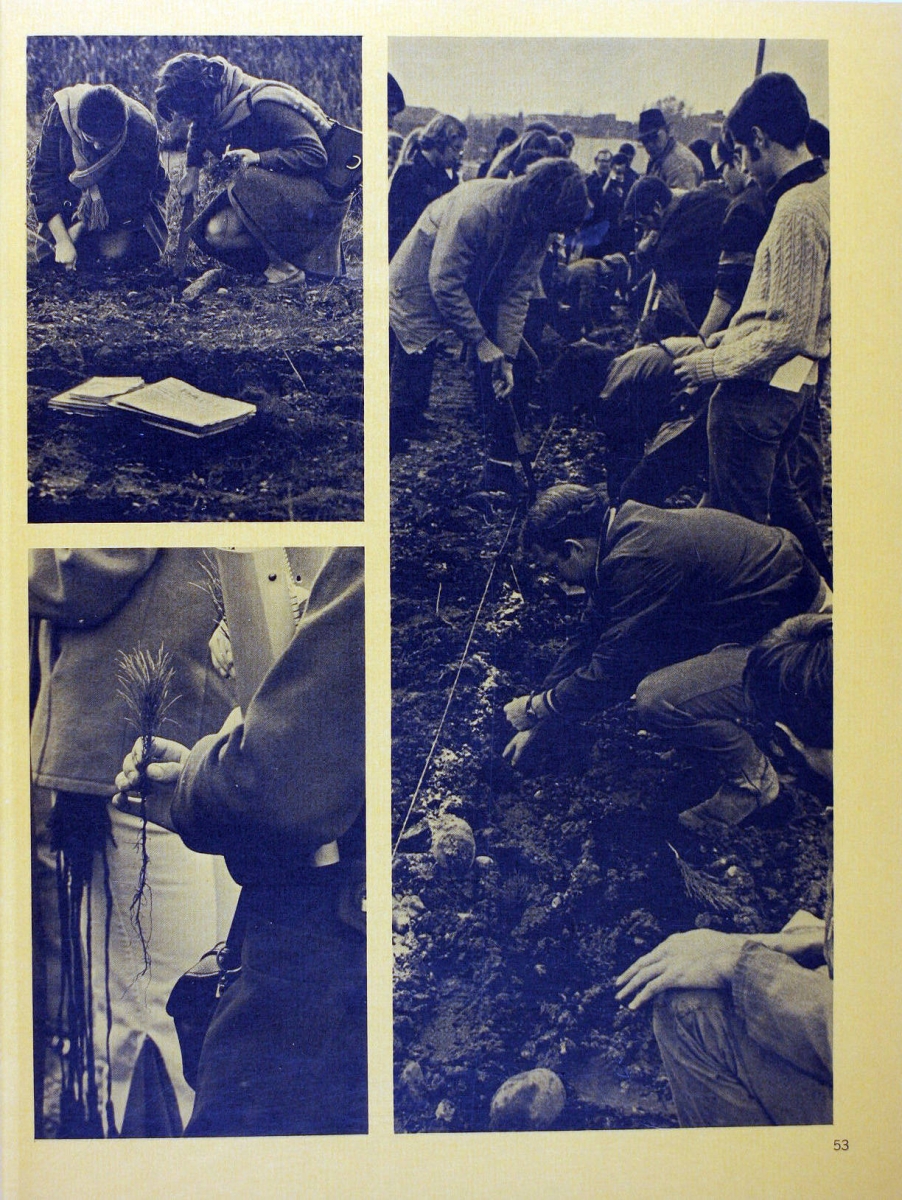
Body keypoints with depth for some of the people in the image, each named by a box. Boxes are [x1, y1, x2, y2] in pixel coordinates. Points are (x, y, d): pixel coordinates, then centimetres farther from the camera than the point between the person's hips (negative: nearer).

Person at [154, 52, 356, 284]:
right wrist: (192, 169, 17)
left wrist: (259, 158, -33)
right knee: (214, 233, -6)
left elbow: (315, 156, -27)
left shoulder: (266, 104, -23)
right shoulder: (223, 108, 3)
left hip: (323, 193, -8)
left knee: (248, 182, -34)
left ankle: (287, 266, -21)